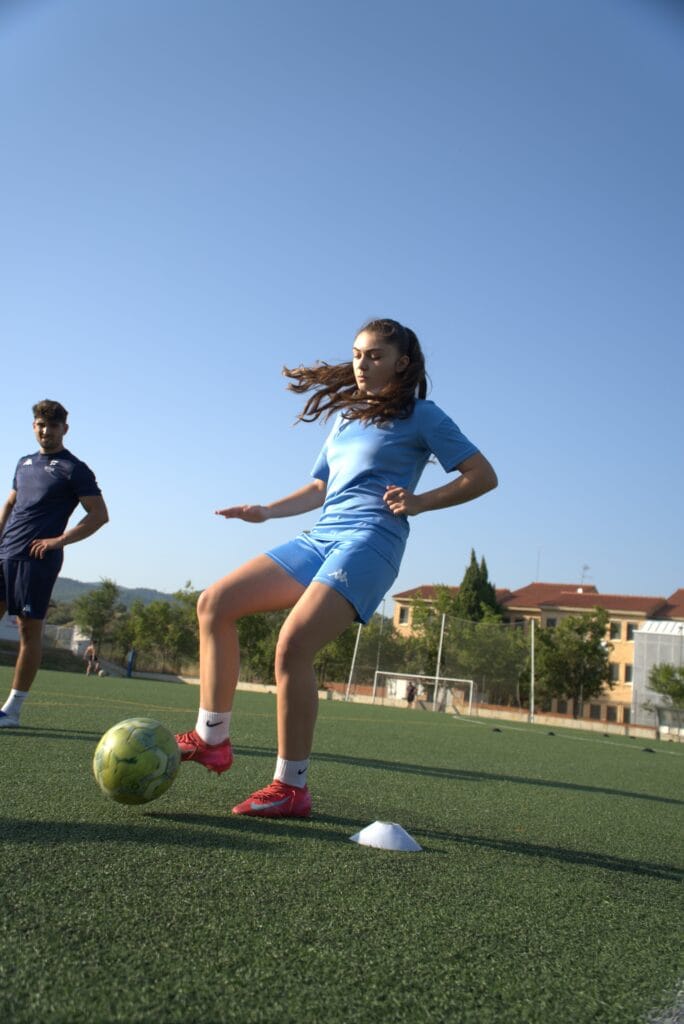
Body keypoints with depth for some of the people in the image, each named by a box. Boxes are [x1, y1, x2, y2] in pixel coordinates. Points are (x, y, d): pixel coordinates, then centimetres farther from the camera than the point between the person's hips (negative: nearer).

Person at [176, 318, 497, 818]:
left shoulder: (421, 415, 4)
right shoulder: (346, 416, 24)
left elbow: (483, 475, 2)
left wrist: (419, 501, -10)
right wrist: (266, 510, 16)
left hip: (367, 541, -8)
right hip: (319, 538, 8)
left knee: (293, 647, -24)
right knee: (215, 603, -2)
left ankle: (292, 787, -12)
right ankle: (211, 739, 4)